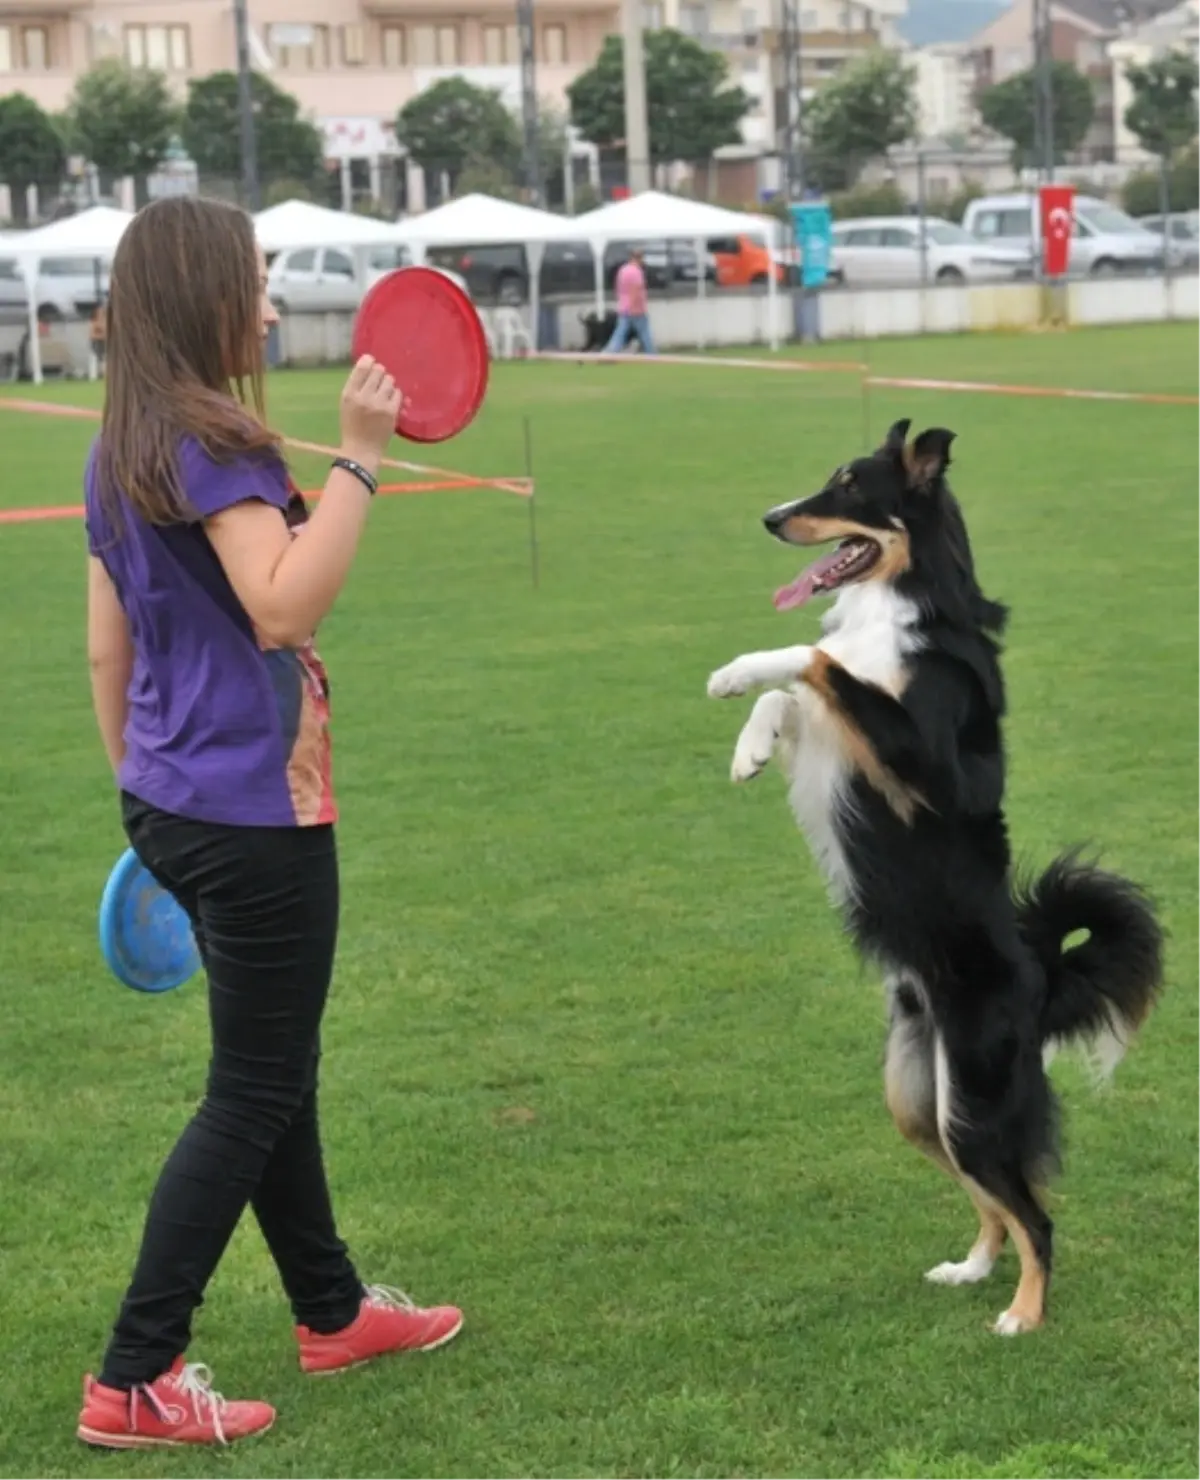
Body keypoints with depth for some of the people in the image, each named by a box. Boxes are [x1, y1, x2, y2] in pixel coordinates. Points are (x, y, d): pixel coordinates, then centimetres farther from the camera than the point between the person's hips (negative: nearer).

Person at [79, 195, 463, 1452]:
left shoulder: (118, 454, 9)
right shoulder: (214, 446, -19)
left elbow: (107, 647, 14)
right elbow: (285, 606, -30)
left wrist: (141, 787, 21)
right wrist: (359, 457, -29)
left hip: (174, 809, 10)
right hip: (253, 813, -9)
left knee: (275, 1067, 21)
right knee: (252, 1092, 0)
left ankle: (331, 1311, 36)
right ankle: (133, 1381, 1)